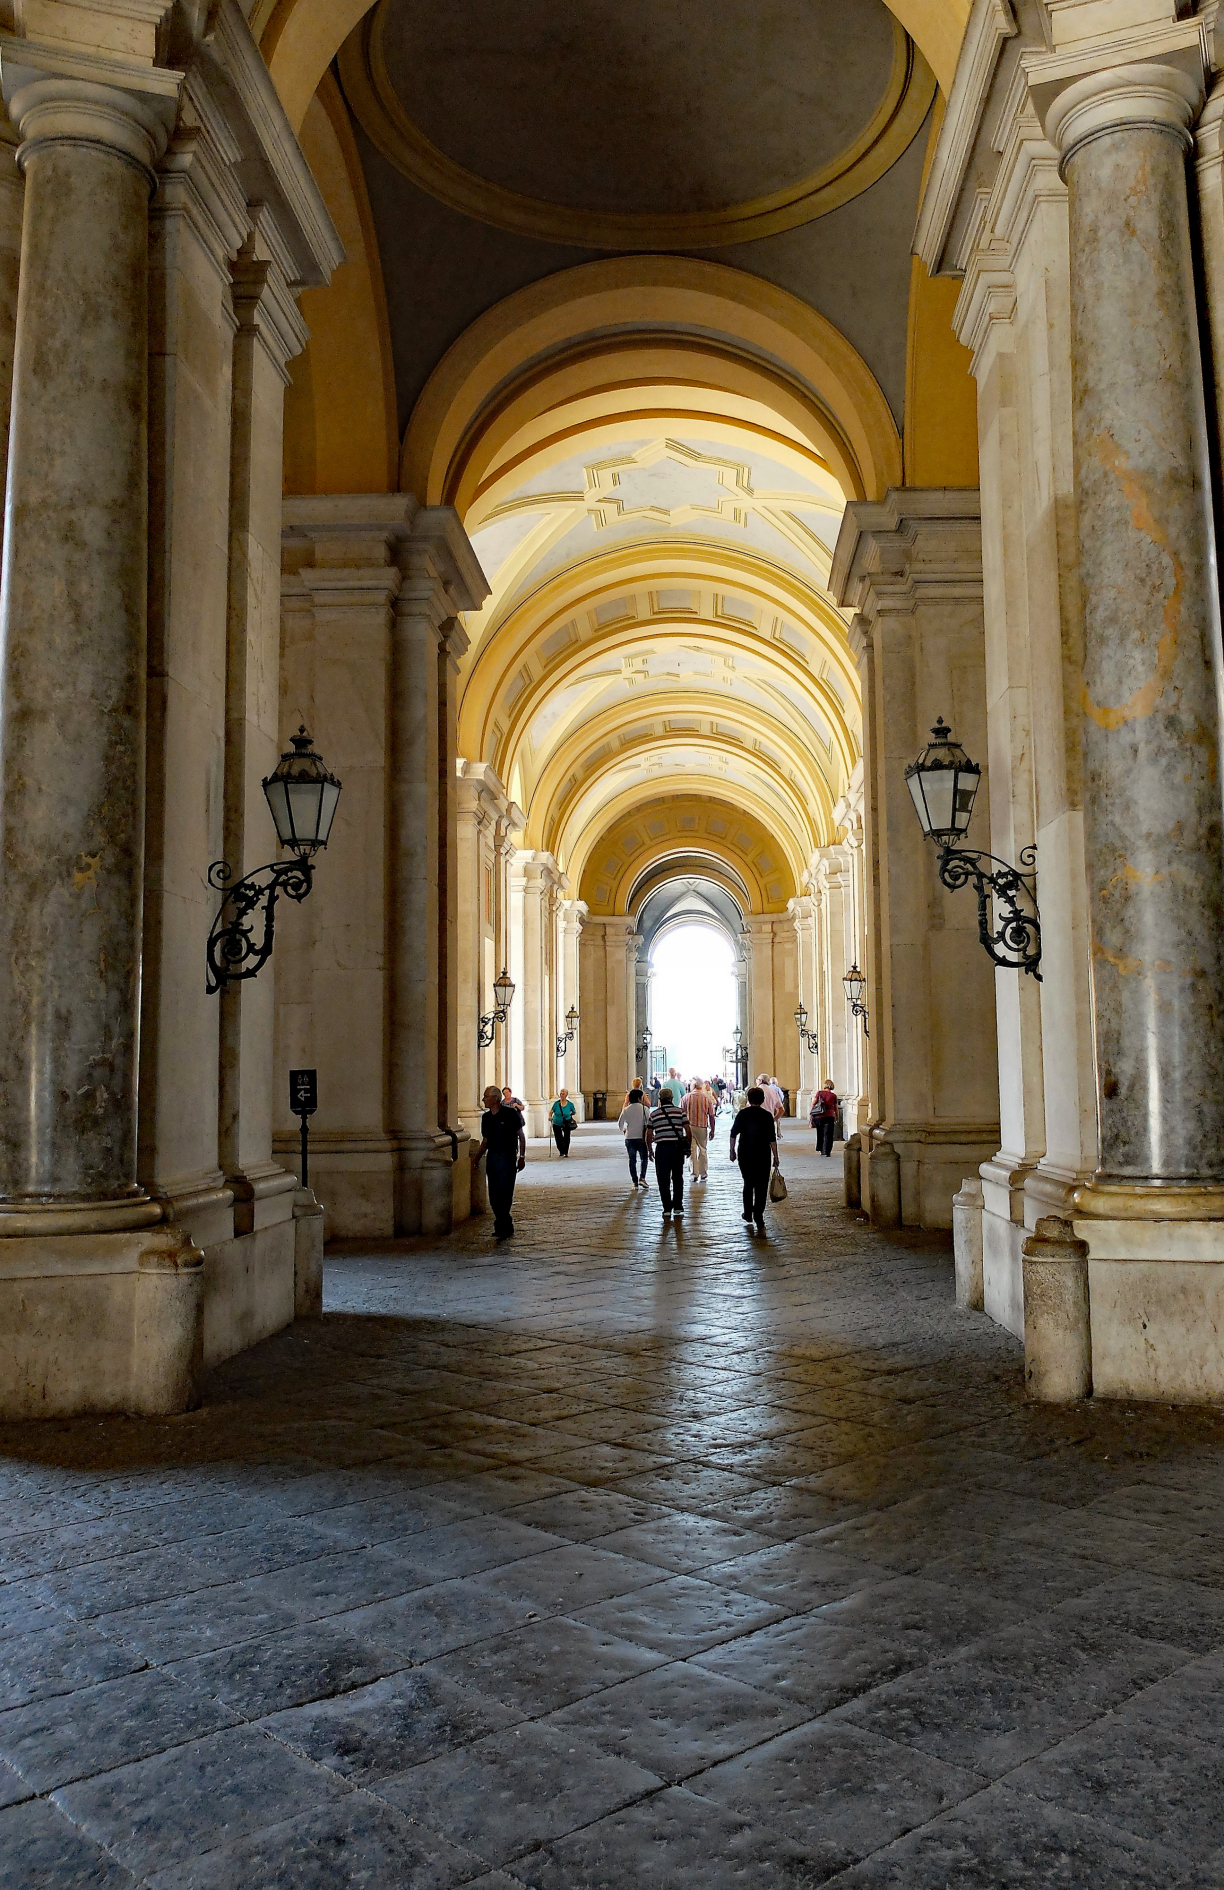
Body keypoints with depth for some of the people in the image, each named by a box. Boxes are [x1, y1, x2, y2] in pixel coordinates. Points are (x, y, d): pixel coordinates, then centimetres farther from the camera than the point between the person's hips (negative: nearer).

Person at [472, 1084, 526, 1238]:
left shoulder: (510, 1114, -4)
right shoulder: (486, 1117, 12)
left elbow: (521, 1136, 0)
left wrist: (522, 1157, -7)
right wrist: (475, 1158, 13)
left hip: (507, 1158, -6)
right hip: (491, 1158, 6)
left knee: (504, 1194, -10)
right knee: (494, 1196, 4)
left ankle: (502, 1227, -7)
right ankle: (507, 1228, 13)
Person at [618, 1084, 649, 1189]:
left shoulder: (626, 1110, -1)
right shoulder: (645, 1109, -5)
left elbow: (620, 1124, 2)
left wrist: (623, 1131, 22)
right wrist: (648, 1134, 14)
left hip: (629, 1138, 1)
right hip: (641, 1137, -1)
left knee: (632, 1160, 7)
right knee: (644, 1158, 14)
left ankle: (634, 1182, 5)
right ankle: (642, 1178, -3)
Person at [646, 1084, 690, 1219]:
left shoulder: (653, 1114, 2)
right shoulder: (680, 1111, 2)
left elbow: (649, 1135, 3)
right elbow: (687, 1130, -2)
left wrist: (650, 1150, 14)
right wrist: (687, 1146, 10)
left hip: (662, 1149, -1)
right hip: (678, 1147, 1)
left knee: (664, 1180, 3)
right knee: (678, 1178, 16)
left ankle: (667, 1208, -3)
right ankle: (678, 1206, 19)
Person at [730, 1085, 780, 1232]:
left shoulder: (742, 1114, -1)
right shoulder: (767, 1115, -6)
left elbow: (733, 1134, 2)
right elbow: (772, 1139, -7)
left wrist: (732, 1151, 13)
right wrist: (775, 1157, -1)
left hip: (744, 1155, 2)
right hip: (763, 1156, -2)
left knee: (748, 1184, 19)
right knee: (761, 1187, -1)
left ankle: (748, 1213, 26)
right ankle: (758, 1218, -10)